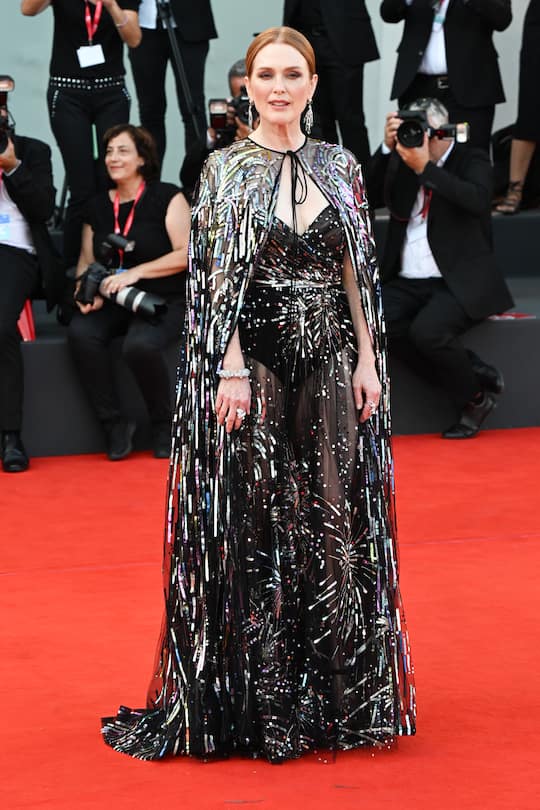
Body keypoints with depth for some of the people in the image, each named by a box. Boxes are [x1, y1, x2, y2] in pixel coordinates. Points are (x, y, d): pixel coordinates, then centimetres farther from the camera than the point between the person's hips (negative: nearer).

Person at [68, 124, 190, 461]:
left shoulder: (166, 197, -3)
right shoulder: (98, 206, 13)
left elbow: (185, 255, -10)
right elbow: (87, 261, 15)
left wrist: (136, 273, -20)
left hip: (165, 299, -5)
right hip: (114, 302, 5)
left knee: (141, 344, -36)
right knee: (81, 332, -28)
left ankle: (164, 425, -9)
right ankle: (115, 423, -14)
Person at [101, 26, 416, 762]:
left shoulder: (339, 167, 8)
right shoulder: (226, 169, -2)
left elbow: (356, 271, 9)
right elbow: (220, 278, -7)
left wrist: (367, 358, 2)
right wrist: (232, 371, -14)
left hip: (329, 362, 3)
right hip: (254, 359, -3)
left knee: (334, 520, 6)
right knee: (255, 524, 1)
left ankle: (337, 693, 17)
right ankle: (256, 697, 10)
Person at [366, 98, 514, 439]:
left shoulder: (473, 161, 1)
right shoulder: (401, 161, 14)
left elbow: (477, 200, -20)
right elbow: (371, 197, 1)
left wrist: (426, 168, -24)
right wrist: (388, 148, -9)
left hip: (460, 283, -5)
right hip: (407, 283, 5)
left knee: (427, 329, -33)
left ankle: (475, 396, -3)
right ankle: (474, 373, -11)